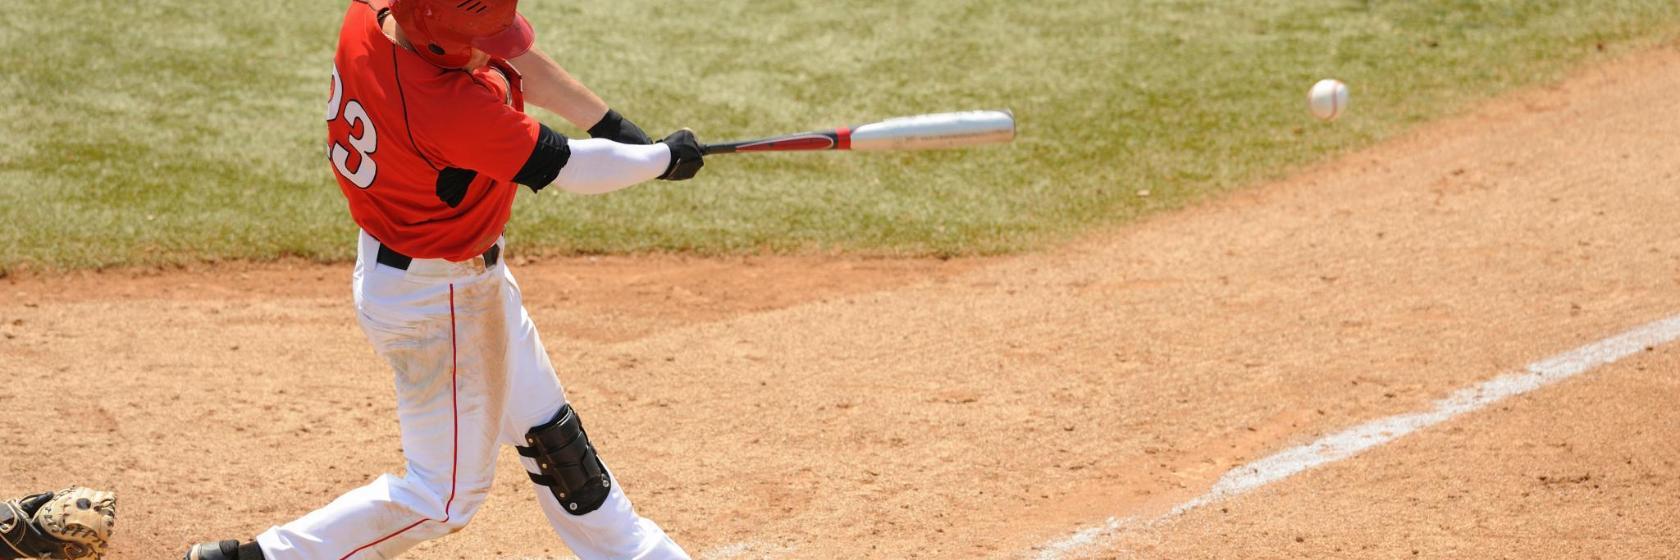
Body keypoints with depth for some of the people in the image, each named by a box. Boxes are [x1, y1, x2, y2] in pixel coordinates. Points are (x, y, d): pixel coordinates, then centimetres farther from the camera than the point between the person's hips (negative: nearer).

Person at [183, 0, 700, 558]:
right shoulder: (452, 110, -37)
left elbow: (511, 60, 0)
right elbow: (571, 169, -25)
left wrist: (609, 121, -2)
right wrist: (666, 157, -8)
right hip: (436, 302, -10)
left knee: (549, 432, 24)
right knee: (446, 494, 7)